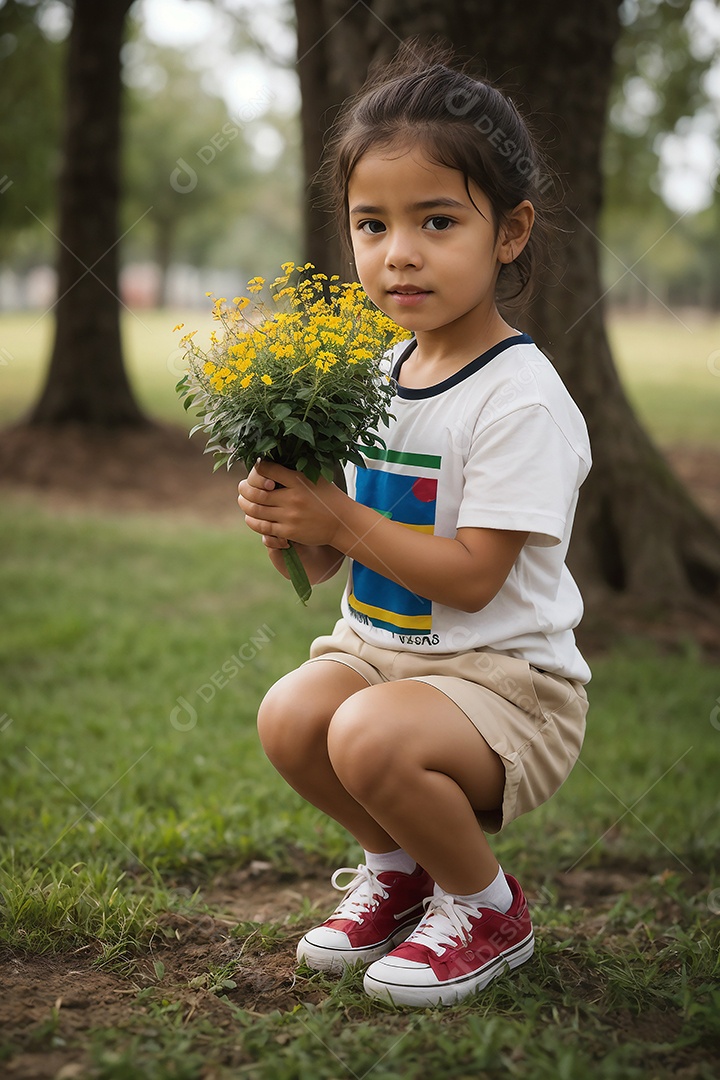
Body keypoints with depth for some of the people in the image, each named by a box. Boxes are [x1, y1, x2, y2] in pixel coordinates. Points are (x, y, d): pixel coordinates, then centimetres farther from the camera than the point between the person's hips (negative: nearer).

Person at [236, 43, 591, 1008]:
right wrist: (292, 531, -13)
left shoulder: (521, 399, -19)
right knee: (290, 716, -18)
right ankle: (400, 863, 13)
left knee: (371, 738, -30)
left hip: (507, 675, -7)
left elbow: (473, 575, -23)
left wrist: (340, 521, -23)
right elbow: (337, 558, 10)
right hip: (382, 648, 7)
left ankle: (486, 907, 0)